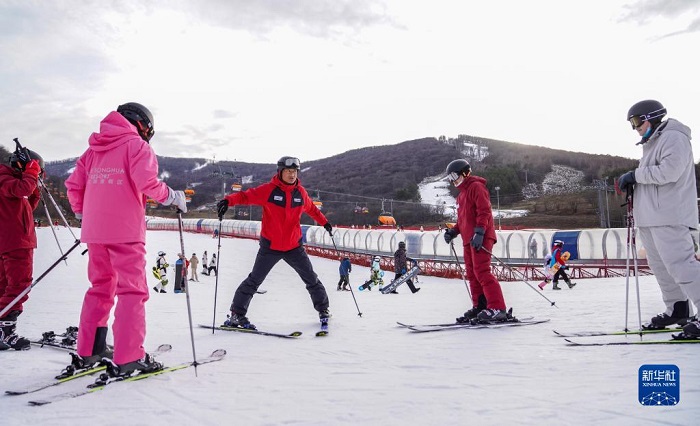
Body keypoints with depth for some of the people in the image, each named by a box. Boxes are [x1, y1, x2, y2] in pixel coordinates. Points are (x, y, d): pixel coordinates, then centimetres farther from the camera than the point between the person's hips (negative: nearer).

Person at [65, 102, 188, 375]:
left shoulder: (95, 149, 18)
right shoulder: (137, 145, -2)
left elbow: (73, 184, 15)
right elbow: (146, 181, -18)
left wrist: (82, 213, 27)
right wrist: (173, 197, -4)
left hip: (95, 231, 7)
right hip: (125, 231, -7)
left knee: (100, 288, 18)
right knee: (132, 291, -3)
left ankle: (88, 351, 21)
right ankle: (127, 358, -7)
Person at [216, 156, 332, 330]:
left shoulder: (300, 192, 3)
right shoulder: (268, 190, -10)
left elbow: (311, 208, 21)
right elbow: (246, 196, -16)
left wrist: (324, 222, 27)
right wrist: (228, 200, -34)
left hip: (294, 246, 4)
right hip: (270, 246, -3)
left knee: (311, 279, 10)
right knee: (254, 280, 1)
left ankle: (323, 310, 28)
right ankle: (237, 314, 14)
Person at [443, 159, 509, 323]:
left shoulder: (476, 186, -3)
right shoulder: (461, 194, 25)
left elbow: (484, 211, -15)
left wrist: (479, 232, -24)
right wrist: (453, 231, 12)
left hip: (480, 238, -10)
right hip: (468, 239, 10)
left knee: (482, 272, -16)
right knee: (472, 274, 8)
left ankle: (497, 308, -17)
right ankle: (479, 307, 12)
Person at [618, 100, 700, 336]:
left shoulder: (673, 138, -7)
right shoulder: (651, 144, 23)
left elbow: (668, 172, -21)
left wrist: (635, 175, -13)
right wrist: (632, 184, 6)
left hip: (669, 217, -10)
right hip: (650, 217, 10)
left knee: (679, 264, -14)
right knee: (660, 266, 13)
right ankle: (677, 310, 22)